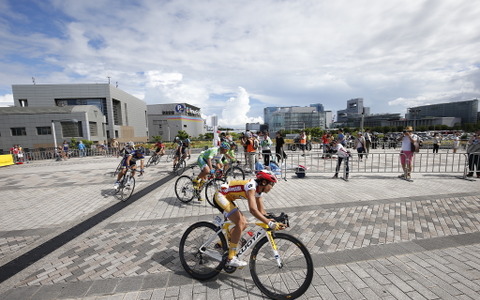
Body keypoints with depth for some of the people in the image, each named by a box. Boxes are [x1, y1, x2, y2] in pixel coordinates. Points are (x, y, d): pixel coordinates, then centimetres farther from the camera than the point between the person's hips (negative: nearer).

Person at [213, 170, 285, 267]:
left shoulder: (259, 190, 2)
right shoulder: (251, 186, -26)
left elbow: (261, 211, 6)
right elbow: (253, 210, -37)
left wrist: (273, 220, -6)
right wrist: (270, 223, -39)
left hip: (227, 198, 10)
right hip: (220, 197, -10)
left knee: (244, 224, 9)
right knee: (240, 223, -20)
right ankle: (231, 259, -10)